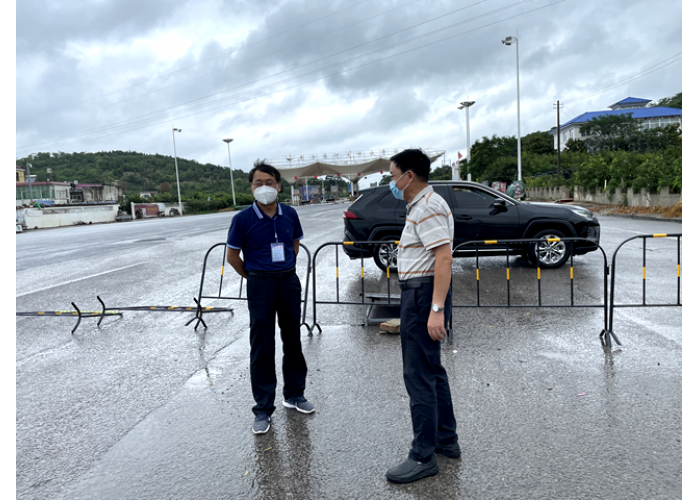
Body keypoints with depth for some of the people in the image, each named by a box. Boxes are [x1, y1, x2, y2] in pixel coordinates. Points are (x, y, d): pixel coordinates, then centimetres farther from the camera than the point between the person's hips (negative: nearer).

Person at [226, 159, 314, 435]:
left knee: (293, 341, 14)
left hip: (289, 281, 4)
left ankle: (294, 394, 33)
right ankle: (263, 409, 15)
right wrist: (253, 278, 7)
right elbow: (232, 256, -1)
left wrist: (286, 271, 13)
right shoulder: (243, 219, -11)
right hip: (260, 285, -3)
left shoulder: (290, 214, -1)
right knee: (261, 347, 3)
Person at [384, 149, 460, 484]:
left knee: (418, 374, -4)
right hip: (419, 293, 11)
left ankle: (423, 457, 8)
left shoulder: (427, 207, -16)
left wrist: (436, 309, -29)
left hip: (424, 294, -11)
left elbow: (444, 257, -25)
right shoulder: (421, 205, 16)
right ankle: (446, 439, 31)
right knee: (431, 369, 18)